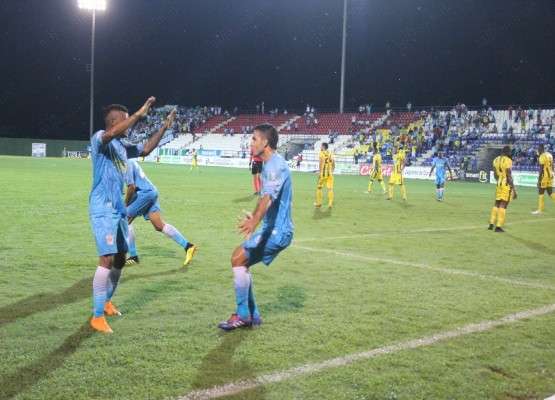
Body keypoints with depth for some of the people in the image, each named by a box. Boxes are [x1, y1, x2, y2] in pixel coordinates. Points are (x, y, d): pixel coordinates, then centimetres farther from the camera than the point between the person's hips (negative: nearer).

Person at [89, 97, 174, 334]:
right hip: (103, 210, -9)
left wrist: (164, 128, 19)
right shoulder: (99, 139, -11)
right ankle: (97, 317, -10)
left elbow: (146, 149, 27)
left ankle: (106, 302, 35)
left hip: (118, 209, 9)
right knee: (107, 259, -16)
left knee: (120, 258, 16)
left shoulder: (122, 145, 14)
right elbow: (110, 134, -35)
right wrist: (140, 114, -36)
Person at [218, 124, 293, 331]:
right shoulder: (271, 165, 15)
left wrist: (255, 221, -51)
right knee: (240, 261, 10)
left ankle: (242, 315, -8)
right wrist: (255, 217, 45)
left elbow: (268, 196, -36)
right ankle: (252, 316, 15)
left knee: (239, 258, -15)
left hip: (277, 230, -10)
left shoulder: (275, 165, -17)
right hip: (274, 229, 10)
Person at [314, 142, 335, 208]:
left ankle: (318, 203, 14)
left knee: (319, 187, 9)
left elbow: (321, 162, -17)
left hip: (323, 173, -5)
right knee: (330, 188, 5)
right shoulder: (330, 153, 12)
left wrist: (320, 172, -16)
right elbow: (333, 164, 12)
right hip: (330, 173, 5)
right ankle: (330, 204, 3)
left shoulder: (322, 153, -6)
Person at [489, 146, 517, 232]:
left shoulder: (496, 160, 7)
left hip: (499, 184, 7)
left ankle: (491, 224, 18)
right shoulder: (508, 161, -15)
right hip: (507, 185, -7)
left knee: (497, 204, 18)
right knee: (503, 205, -3)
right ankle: (498, 226, -2)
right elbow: (509, 176, -17)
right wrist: (513, 189, -14)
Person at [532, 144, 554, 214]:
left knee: (540, 193, 0)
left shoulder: (542, 156, -14)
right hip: (550, 176, 8)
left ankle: (540, 210, 2)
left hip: (544, 176, -8)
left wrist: (539, 179, -15)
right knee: (550, 192, 11)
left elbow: (541, 169, -17)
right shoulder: (549, 155, 12)